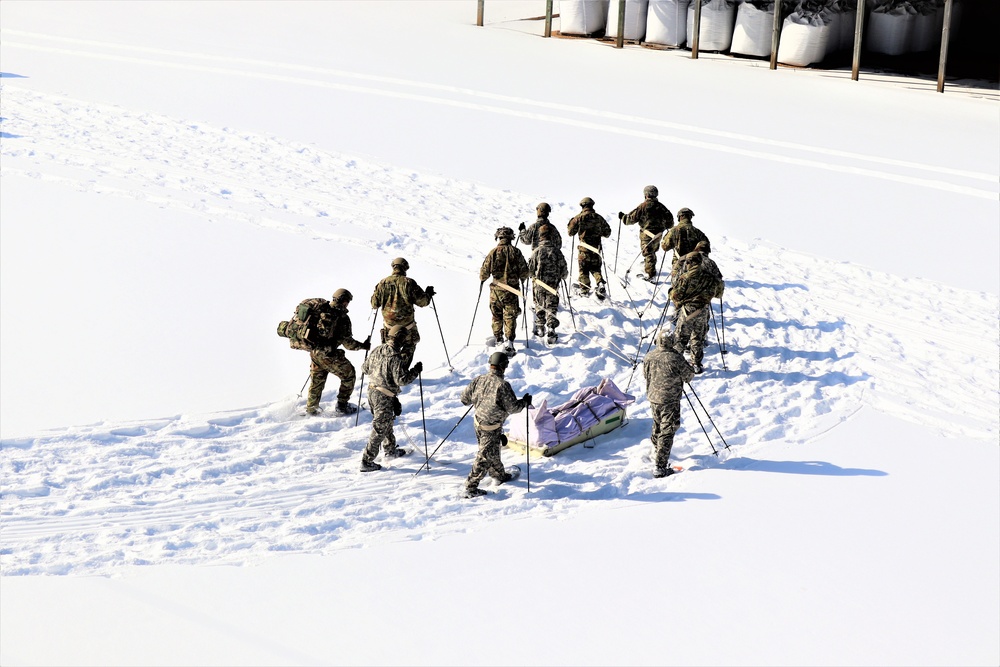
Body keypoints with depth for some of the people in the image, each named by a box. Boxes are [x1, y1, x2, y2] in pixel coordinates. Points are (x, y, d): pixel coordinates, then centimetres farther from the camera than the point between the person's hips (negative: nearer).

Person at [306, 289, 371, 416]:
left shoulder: (320, 310, 3)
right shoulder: (342, 317, -15)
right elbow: (347, 342, -14)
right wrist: (363, 346, 1)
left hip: (314, 351, 7)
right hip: (329, 355, -7)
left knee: (316, 380, 24)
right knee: (348, 375, 12)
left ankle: (311, 408, 32)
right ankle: (342, 406, 15)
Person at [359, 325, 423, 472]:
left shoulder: (377, 350, 1)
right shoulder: (395, 358, -23)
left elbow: (365, 368, 11)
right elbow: (401, 380, -24)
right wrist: (416, 370, -12)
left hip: (372, 390, 8)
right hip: (384, 397, -8)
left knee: (387, 422, 27)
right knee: (380, 429, 1)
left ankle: (390, 450, 44)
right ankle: (367, 461, 3)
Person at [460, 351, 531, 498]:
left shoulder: (479, 380, -5)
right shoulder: (502, 385, -23)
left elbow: (465, 398, 5)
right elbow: (513, 407, -18)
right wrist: (525, 402, 0)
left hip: (478, 422, 7)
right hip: (492, 428, -7)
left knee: (493, 452, 26)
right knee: (485, 456, 2)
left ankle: (500, 476, 44)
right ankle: (471, 487, 5)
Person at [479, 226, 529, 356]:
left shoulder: (493, 252, -8)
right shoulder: (516, 252, -6)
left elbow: (485, 271, -6)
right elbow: (524, 272, -3)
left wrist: (482, 279, 16)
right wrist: (522, 279, 20)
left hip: (496, 290, 0)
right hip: (512, 289, 0)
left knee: (497, 316, 19)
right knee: (510, 316, 1)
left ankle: (498, 338, 33)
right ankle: (509, 341, -11)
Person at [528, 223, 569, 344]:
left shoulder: (537, 251, -10)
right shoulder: (556, 251, -6)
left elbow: (530, 269, -6)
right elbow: (564, 268, 0)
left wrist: (533, 276, 17)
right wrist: (563, 276, 21)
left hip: (539, 284, 0)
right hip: (553, 286, 0)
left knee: (539, 306, 17)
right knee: (551, 307, 4)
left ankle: (540, 328, 28)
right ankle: (551, 329, -7)